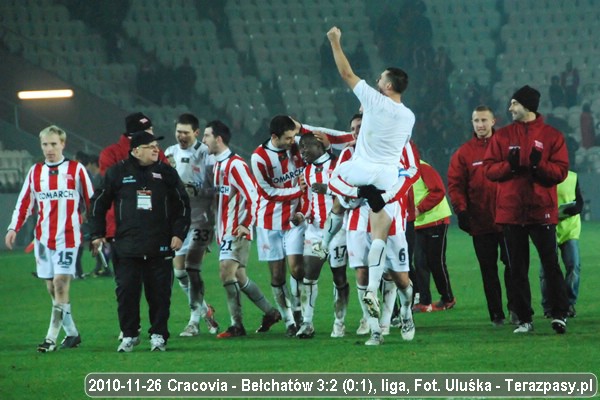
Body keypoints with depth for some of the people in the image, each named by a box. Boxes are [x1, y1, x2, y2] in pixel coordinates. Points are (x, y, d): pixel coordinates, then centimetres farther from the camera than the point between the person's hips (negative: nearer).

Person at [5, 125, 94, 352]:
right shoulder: (35, 172, 10)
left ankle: (52, 338, -13)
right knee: (51, 288, 5)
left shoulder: (76, 170, 1)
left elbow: (90, 202, 5)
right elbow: (24, 202, 10)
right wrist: (14, 228, 0)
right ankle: (72, 333, 17)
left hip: (68, 237, -4)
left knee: (60, 284, -12)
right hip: (43, 237, 4)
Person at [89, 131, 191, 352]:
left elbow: (182, 204, 11)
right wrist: (97, 234, 7)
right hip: (126, 247, -1)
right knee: (126, 292, -2)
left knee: (159, 292, 1)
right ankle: (129, 335, 10)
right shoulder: (118, 172, 3)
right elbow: (99, 202, 10)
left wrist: (178, 233, 3)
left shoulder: (166, 173, 6)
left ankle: (158, 335, 11)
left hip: (159, 247, 1)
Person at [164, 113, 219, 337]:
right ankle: (205, 310, 24)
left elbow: (217, 189, -11)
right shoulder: (170, 153, 10)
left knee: (192, 268, -11)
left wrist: (196, 191, -23)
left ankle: (194, 322, -6)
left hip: (199, 219, -7)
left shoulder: (205, 154, -9)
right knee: (179, 271, 7)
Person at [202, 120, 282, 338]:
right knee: (238, 276, 11)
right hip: (225, 229, 9)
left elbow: (251, 195, -18)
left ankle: (236, 325, -13)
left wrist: (246, 224, -17)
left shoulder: (235, 164, -14)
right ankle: (270, 312, 22)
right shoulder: (218, 164, 15)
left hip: (236, 231, -9)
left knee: (227, 271, -15)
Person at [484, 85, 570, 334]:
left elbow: (561, 171, -3)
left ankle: (559, 314, 2)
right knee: (517, 268, 5)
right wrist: (509, 165, -14)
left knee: (550, 264, -4)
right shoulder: (503, 136, 9)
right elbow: (489, 169, 4)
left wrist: (539, 164, -20)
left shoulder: (552, 136, 2)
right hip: (511, 210, 3)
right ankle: (524, 319, 9)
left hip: (542, 211, -3)